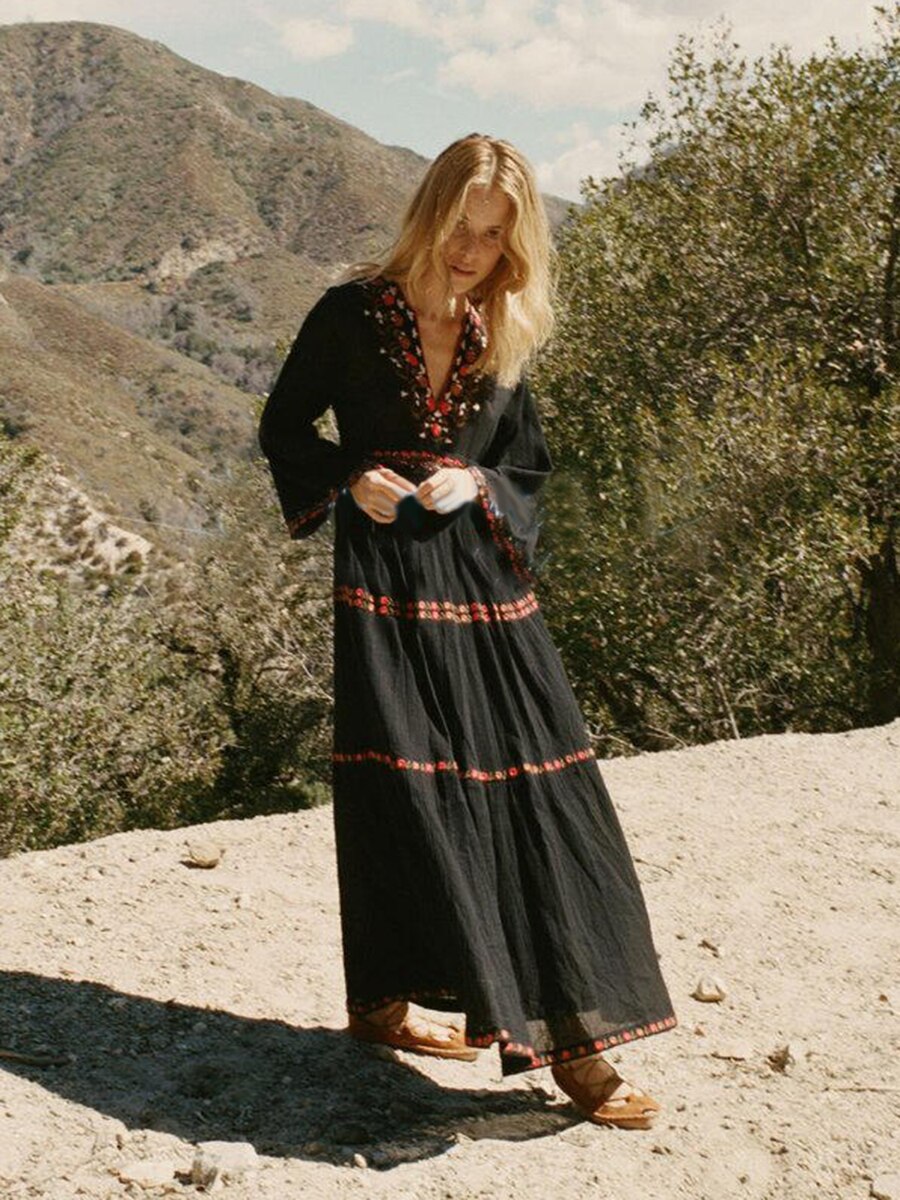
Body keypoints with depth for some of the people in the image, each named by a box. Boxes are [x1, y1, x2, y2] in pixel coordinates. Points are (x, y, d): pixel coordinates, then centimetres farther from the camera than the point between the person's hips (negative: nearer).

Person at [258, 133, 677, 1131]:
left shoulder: (504, 339, 9)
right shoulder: (351, 316, 0)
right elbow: (283, 425, 9)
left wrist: (478, 487, -5)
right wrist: (350, 481, -9)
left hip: (485, 581, 4)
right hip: (387, 582, -3)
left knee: (538, 789, -2)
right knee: (405, 789, -3)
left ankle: (569, 1034, 6)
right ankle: (386, 999, 14)